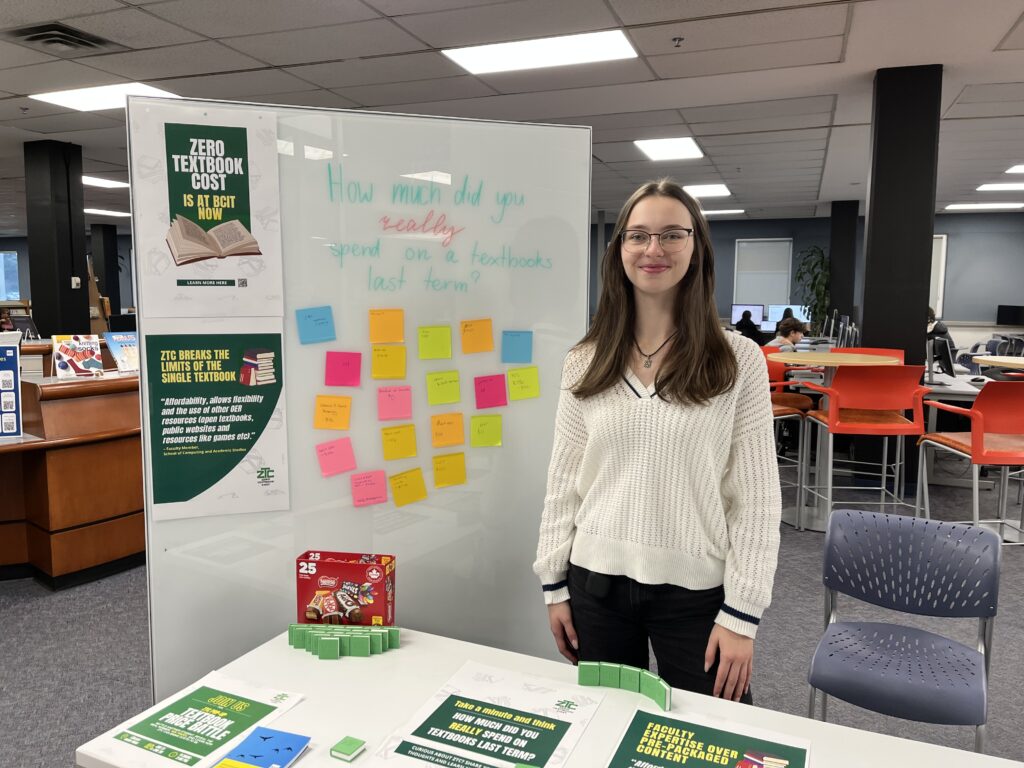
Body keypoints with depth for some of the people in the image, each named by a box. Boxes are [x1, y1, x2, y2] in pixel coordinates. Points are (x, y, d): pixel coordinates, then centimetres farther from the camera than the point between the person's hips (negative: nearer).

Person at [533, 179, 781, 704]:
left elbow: (757, 495, -6)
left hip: (696, 590, -2)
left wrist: (742, 613, -8)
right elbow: (564, 481, 5)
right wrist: (554, 583, 5)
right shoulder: (586, 362, 1)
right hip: (596, 583, 3)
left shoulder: (738, 360, -7)